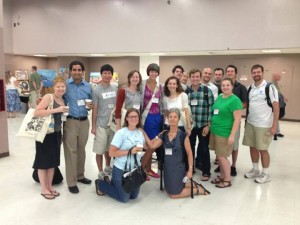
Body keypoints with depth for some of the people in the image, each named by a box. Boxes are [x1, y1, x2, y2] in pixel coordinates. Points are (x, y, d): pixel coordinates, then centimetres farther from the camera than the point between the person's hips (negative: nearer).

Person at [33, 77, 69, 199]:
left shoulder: (63, 101, 10)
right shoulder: (48, 97, -12)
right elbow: (36, 112, -23)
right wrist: (55, 110, -28)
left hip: (56, 134, 7)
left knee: (53, 160, 14)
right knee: (43, 161, 3)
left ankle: (49, 186, 27)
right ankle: (44, 189, 16)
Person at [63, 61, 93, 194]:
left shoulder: (88, 86, 7)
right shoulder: (65, 84, -3)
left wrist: (90, 106, -7)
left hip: (84, 122, 4)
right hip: (70, 121, -4)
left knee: (81, 149, 15)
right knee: (71, 151, -1)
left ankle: (80, 175, 30)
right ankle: (71, 182, 8)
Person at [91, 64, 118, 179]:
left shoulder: (115, 87, 4)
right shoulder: (96, 90, -8)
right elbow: (94, 109, -6)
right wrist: (93, 126, -6)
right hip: (101, 125, -4)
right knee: (100, 150, 2)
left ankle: (108, 167, 36)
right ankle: (100, 172, 16)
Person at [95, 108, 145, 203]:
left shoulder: (140, 132, 0)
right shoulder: (121, 133, -17)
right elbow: (111, 153, -21)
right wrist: (130, 151, -25)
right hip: (121, 170, -6)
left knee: (134, 196, 16)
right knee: (124, 198, 3)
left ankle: (113, 183, 34)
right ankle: (101, 183, 21)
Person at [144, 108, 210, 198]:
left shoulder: (183, 135, -12)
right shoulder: (164, 135, 0)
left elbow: (189, 154, -9)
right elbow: (152, 145, -9)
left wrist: (190, 169, -12)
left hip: (179, 168, -6)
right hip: (167, 168, 6)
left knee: (174, 194, -1)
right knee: (169, 190, 19)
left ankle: (198, 190, 16)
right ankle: (192, 185, 34)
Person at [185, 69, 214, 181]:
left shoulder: (207, 90, -4)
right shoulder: (186, 92, 4)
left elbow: (211, 108, -6)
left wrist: (208, 125, -10)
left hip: (203, 125, -2)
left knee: (204, 148, 7)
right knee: (190, 148, 14)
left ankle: (206, 172, 21)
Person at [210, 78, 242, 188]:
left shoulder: (235, 100, -12)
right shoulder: (219, 97, 10)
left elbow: (237, 119, -16)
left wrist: (232, 135, -21)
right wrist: (211, 126, 17)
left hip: (224, 133, -7)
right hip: (214, 131, 7)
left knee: (222, 156, 0)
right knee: (218, 155, 13)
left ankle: (227, 180, 16)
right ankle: (222, 176, 28)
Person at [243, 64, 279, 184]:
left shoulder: (269, 87, -10)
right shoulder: (250, 88, 7)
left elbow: (276, 107, -12)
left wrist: (274, 125, -15)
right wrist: (246, 120, 5)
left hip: (263, 125, -5)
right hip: (250, 123, 6)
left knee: (262, 149, 3)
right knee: (252, 147, 13)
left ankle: (266, 174, 20)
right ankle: (255, 170, 30)